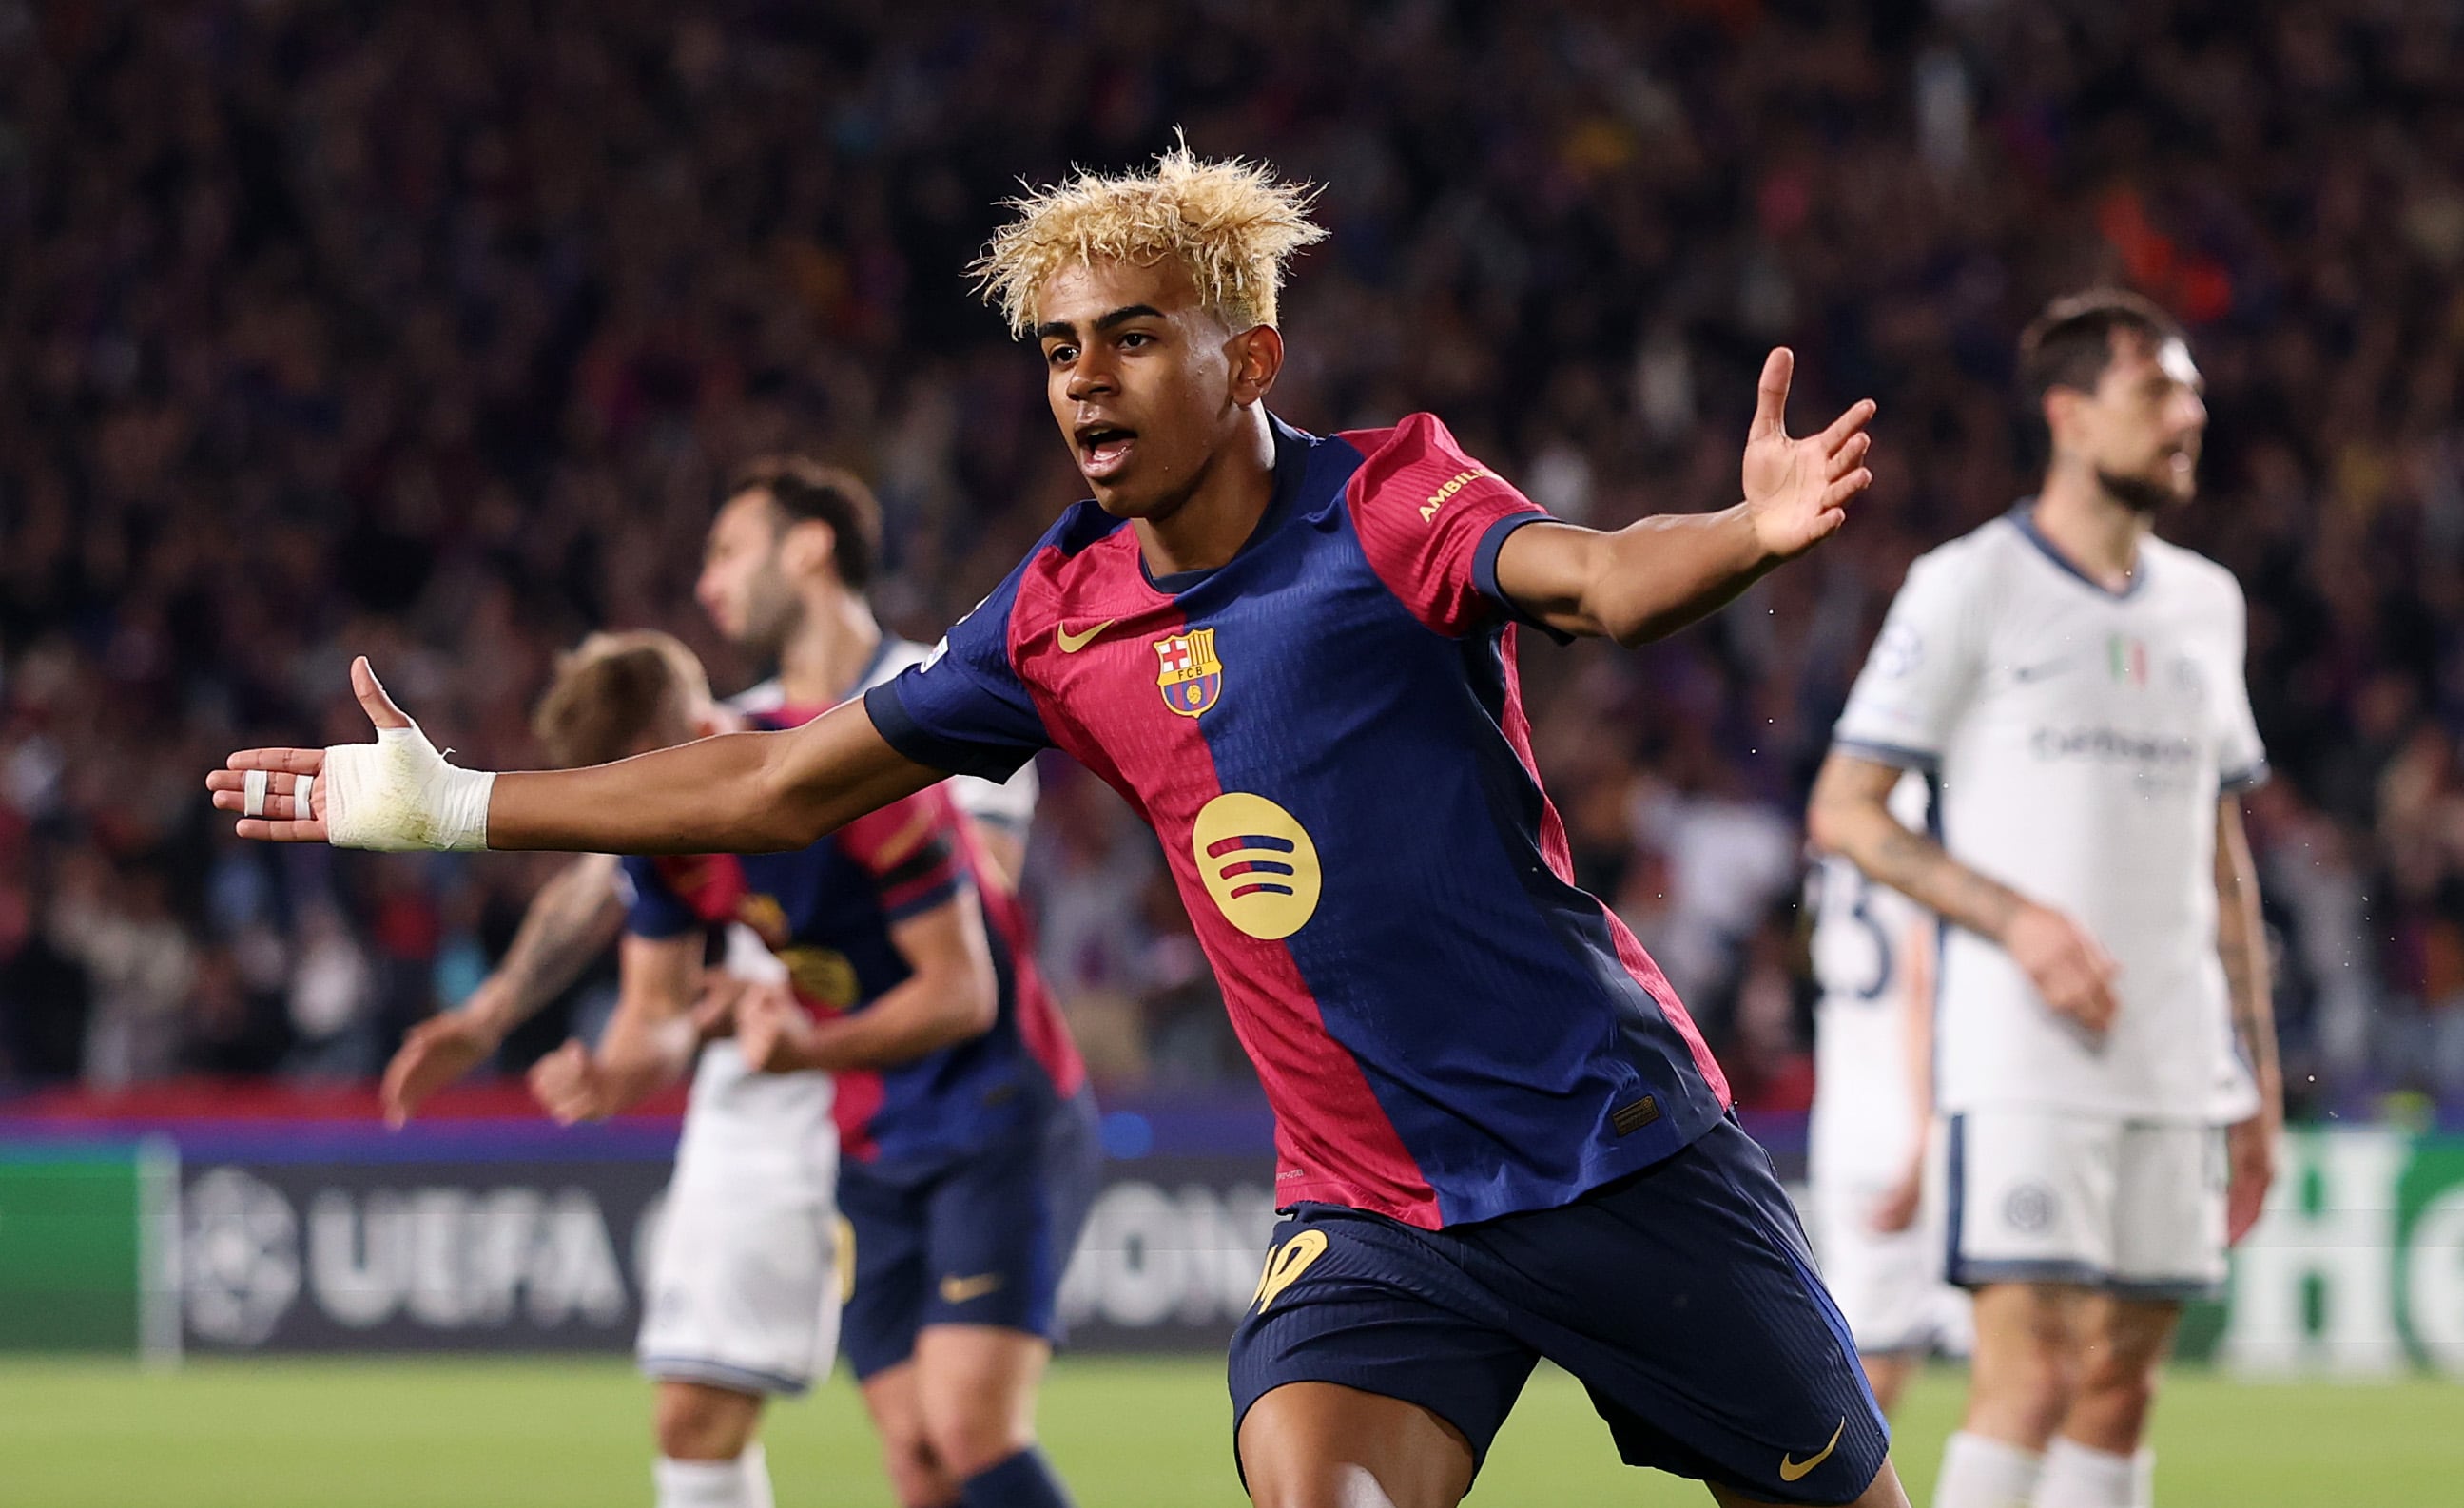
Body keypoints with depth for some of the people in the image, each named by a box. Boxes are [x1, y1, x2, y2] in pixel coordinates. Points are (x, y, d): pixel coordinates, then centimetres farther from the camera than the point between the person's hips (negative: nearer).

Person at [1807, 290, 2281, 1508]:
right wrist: (2017, 919, -15)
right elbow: (1844, 812, -3)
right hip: (2023, 1060, -6)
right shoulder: (1969, 587, -2)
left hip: (2178, 1070, 6)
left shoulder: (2205, 603, 15)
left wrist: (2258, 1071, 16)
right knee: (2031, 1380, -14)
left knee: (2119, 1387, 4)